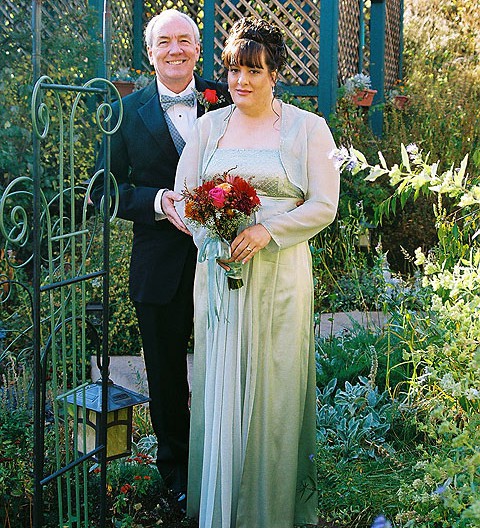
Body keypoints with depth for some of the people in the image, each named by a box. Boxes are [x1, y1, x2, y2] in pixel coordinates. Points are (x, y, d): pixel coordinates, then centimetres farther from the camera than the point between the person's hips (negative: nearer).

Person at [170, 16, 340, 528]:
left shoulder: (308, 128, 1)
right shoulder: (210, 125, 10)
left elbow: (324, 205, -5)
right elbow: (182, 193, 7)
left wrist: (266, 230, -18)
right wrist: (211, 233, -12)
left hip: (279, 271, -2)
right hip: (217, 269, 3)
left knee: (273, 386, 3)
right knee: (218, 383, 8)